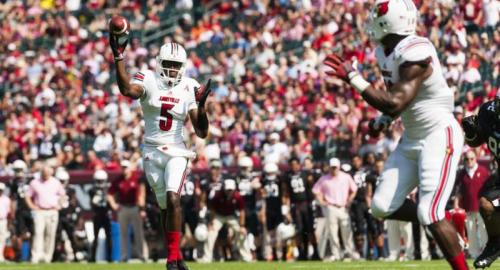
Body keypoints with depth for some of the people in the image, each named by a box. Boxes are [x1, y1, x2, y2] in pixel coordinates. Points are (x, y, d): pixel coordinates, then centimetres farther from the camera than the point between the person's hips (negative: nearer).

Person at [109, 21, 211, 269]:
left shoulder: (189, 89, 0)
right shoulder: (149, 81, -3)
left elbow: (201, 132, 0)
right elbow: (127, 89, -29)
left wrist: (201, 105, -15)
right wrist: (119, 56, -35)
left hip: (176, 153, -1)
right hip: (152, 153, 1)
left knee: (173, 199, -21)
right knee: (166, 206, 10)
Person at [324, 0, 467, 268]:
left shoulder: (416, 55, -24)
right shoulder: (386, 53, 4)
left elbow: (395, 103, -29)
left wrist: (354, 79, -25)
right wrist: (383, 121, 6)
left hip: (439, 135, -9)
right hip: (412, 139, 9)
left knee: (429, 214, -17)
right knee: (383, 206, 4)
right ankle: (448, 224, 19)